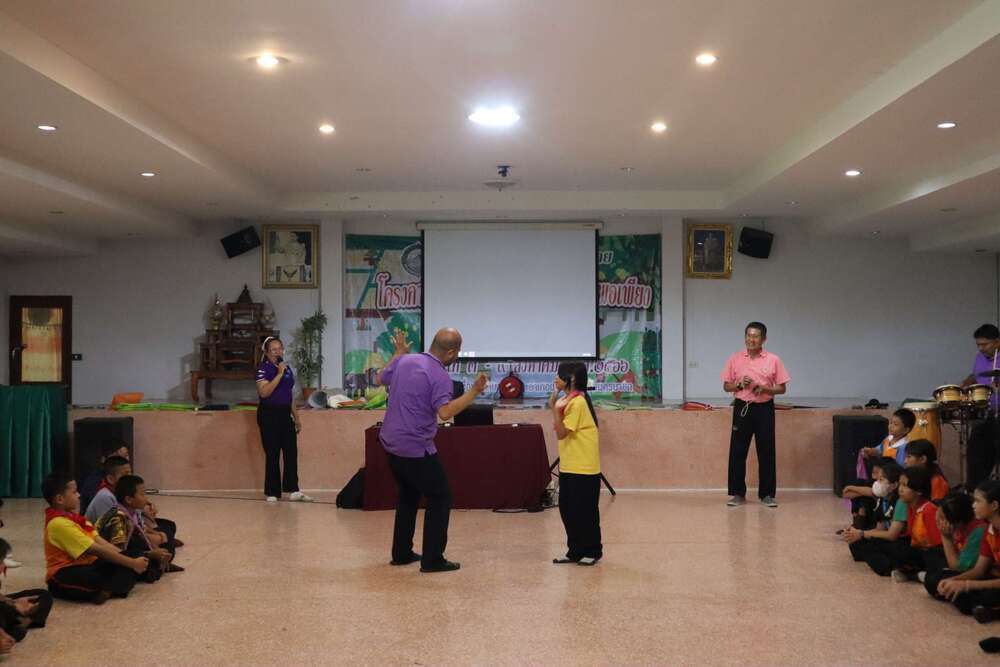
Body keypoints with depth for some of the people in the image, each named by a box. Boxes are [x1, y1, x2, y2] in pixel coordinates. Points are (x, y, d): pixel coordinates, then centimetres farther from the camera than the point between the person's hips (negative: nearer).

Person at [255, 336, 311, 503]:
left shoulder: (286, 367, 12)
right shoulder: (264, 368, -9)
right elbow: (264, 392, -23)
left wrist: (296, 417, 17)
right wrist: (279, 374, -23)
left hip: (285, 414, 6)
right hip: (269, 414, -6)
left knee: (291, 452, 2)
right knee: (273, 454, -2)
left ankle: (293, 490, 7)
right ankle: (272, 493, 7)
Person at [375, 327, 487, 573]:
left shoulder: (405, 361, 4)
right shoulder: (440, 376, -18)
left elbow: (380, 379, 22)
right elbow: (445, 412, -31)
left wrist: (398, 353, 32)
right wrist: (474, 392, -29)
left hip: (391, 443, 8)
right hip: (416, 449, -8)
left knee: (408, 496, 23)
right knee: (440, 499, 3)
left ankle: (401, 553, 28)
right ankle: (432, 559, 2)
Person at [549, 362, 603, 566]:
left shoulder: (577, 402, -17)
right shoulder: (570, 400, 11)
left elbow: (561, 433, -18)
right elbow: (560, 431, 10)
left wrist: (556, 408, -24)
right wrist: (555, 406, 3)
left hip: (583, 468, -9)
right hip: (569, 467, 9)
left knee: (585, 511, 1)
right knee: (567, 510, 11)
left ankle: (593, 551, 14)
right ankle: (575, 551, 20)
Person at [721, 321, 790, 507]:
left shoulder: (773, 360, 0)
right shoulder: (735, 359, 3)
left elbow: (781, 388, 2)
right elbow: (726, 386, 7)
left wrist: (765, 389, -16)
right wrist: (740, 385, -13)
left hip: (764, 408, -1)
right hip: (742, 407, 1)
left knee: (766, 452, 2)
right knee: (737, 451, 1)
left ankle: (767, 494, 13)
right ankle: (737, 493, 11)